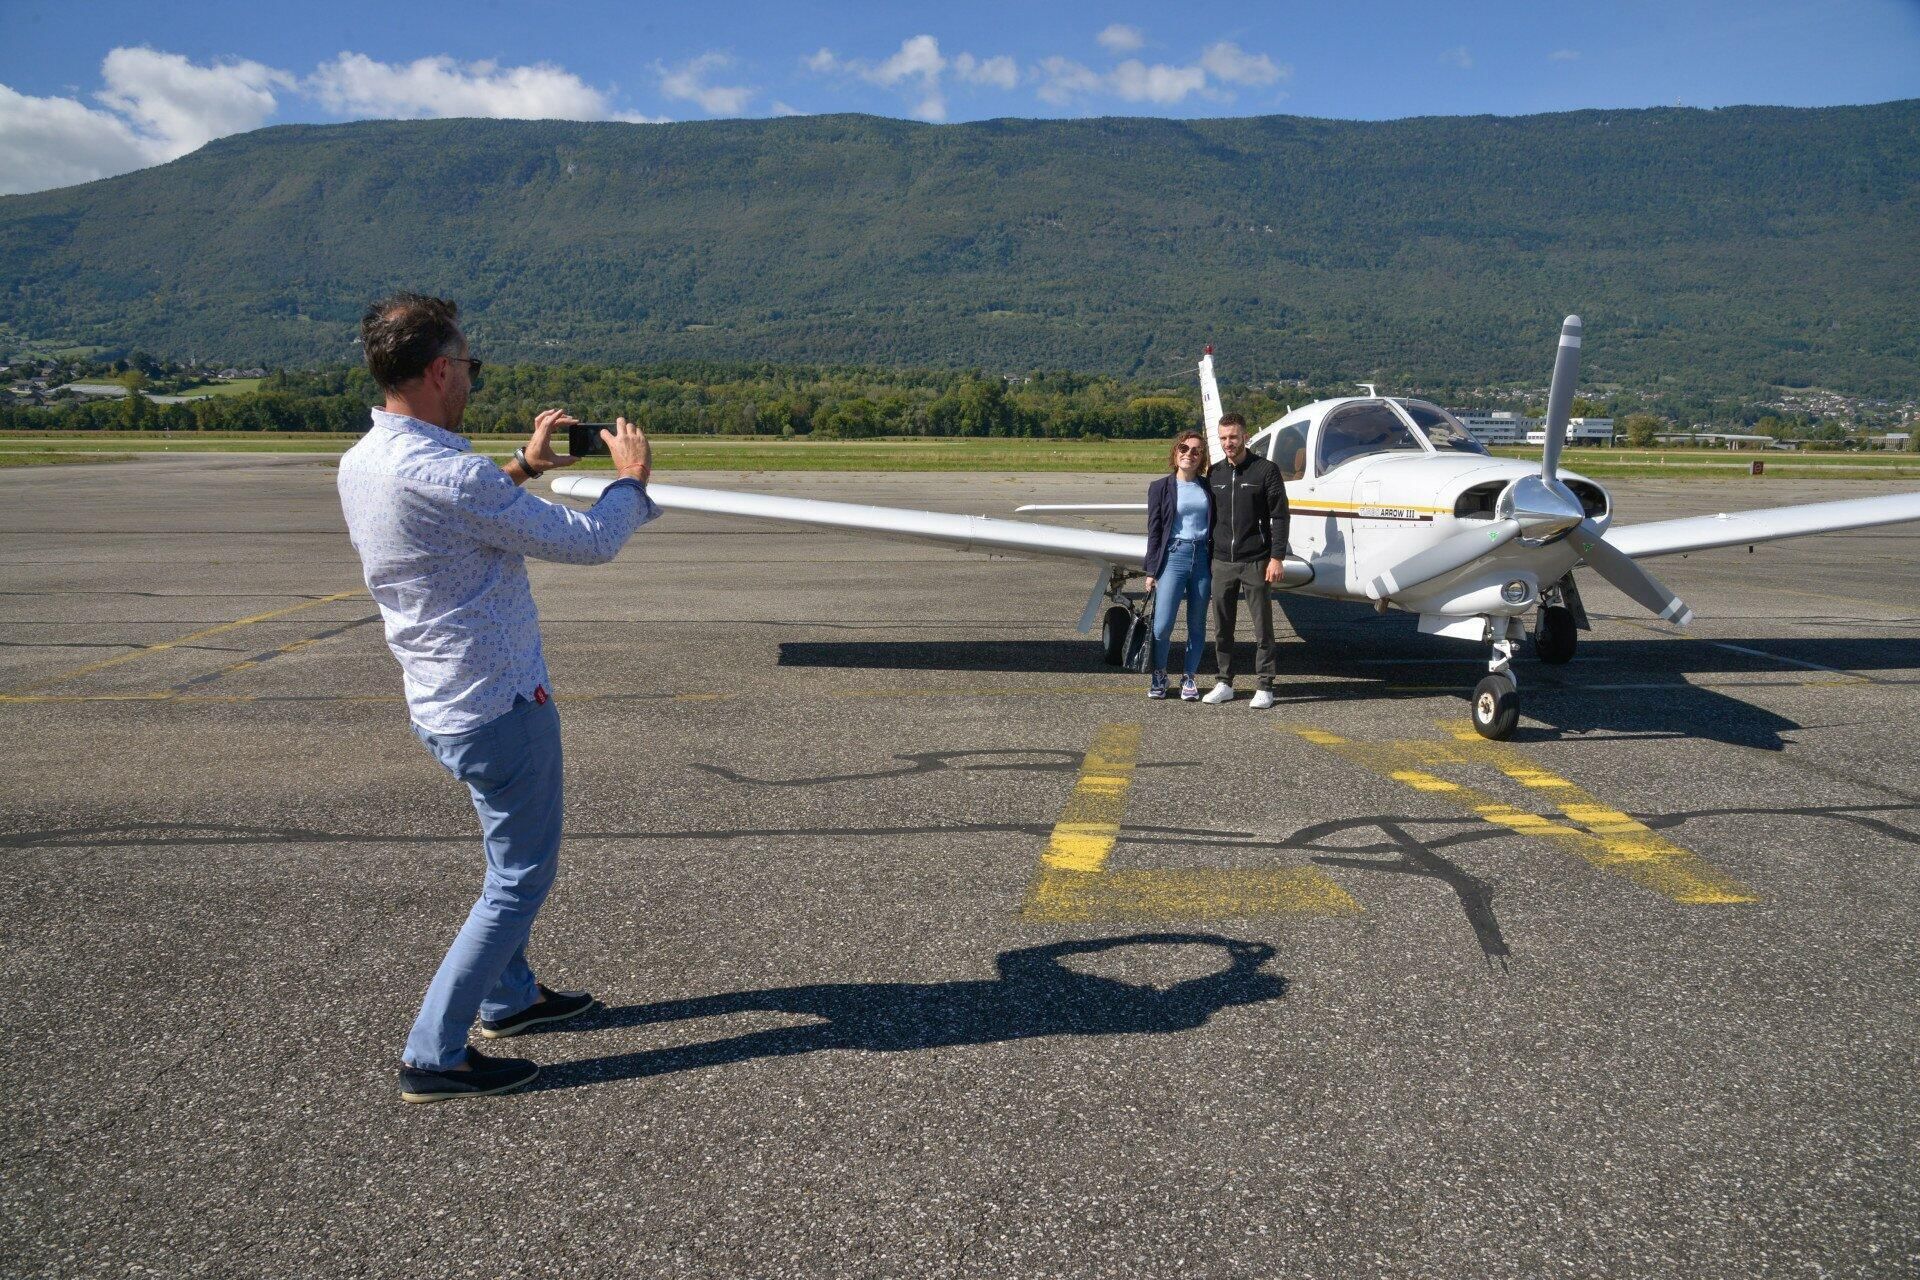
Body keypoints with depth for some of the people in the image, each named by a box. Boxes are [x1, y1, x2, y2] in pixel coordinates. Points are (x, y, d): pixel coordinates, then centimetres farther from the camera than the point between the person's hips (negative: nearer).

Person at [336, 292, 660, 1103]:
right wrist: (632, 478, -2)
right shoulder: (443, 476, -26)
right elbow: (588, 542, -19)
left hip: (438, 701, 10)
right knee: (521, 875, 4)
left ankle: (509, 997, 41)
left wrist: (521, 469, 19)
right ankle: (433, 1057, 11)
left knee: (516, 854, 26)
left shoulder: (361, 463, 3)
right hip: (497, 705, -10)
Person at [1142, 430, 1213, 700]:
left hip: (1203, 556, 3)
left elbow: (1216, 527, 12)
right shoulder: (1161, 487, 3)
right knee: (1162, 625, -10)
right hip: (1173, 555, -3)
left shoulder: (1208, 487, 10)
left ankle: (1190, 678, 18)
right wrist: (1151, 570, -1)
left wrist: (1217, 563, 5)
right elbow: (1154, 531, 2)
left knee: (1197, 625, 7)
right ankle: (1159, 675, 11)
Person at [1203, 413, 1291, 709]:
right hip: (1222, 562, 4)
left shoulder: (1266, 470, -3)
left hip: (1256, 562, -4)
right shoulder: (1214, 474, 10)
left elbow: (1279, 516, -5)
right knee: (1222, 627, 9)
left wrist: (1277, 557, -12)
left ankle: (1264, 687, 7)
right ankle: (1224, 683, 19)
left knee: (1262, 627, 1)